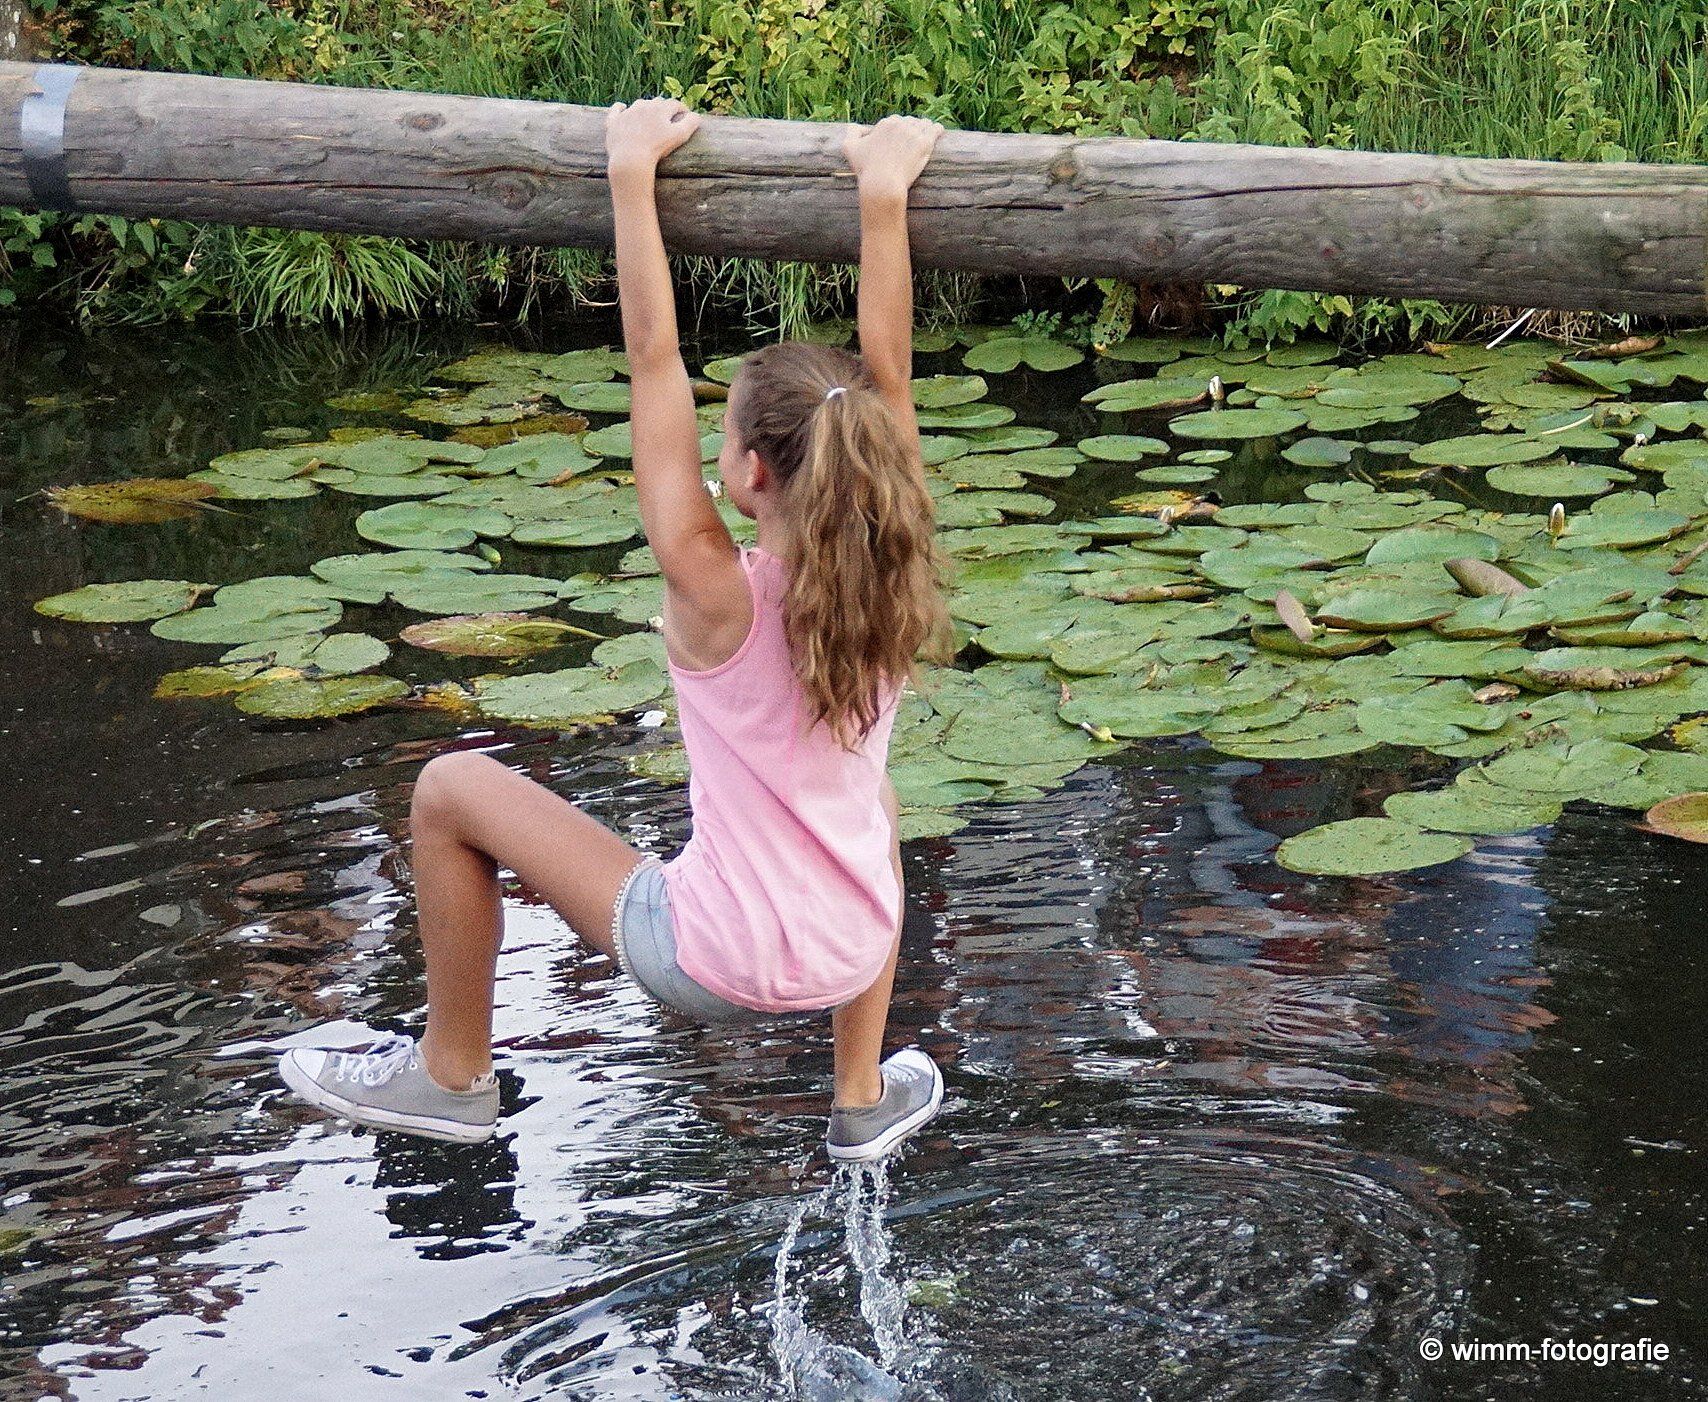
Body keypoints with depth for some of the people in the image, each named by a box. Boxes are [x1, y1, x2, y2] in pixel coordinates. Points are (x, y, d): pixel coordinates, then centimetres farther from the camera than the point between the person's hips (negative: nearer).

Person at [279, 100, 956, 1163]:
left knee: (452, 790, 9)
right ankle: (866, 1096, 40)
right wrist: (884, 195, -6)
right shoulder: (889, 585, -9)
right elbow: (887, 368, -5)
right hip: (852, 956, 5)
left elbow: (654, 360, -18)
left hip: (719, 964, -5)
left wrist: (634, 173, -14)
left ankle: (452, 1076, 25)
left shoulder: (719, 596, -20)